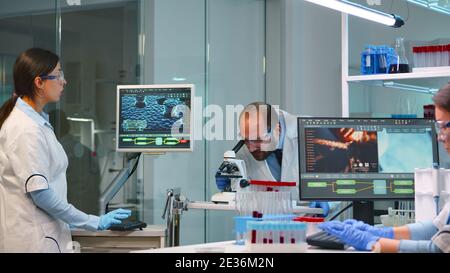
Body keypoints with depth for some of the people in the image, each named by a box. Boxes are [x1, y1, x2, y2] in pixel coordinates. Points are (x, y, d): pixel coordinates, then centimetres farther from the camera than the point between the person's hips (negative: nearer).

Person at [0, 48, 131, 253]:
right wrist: (94, 223, -16)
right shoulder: (26, 130, -19)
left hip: (44, 233, 9)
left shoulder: (37, 121, 12)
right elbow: (39, 192, -22)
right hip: (32, 239, -9)